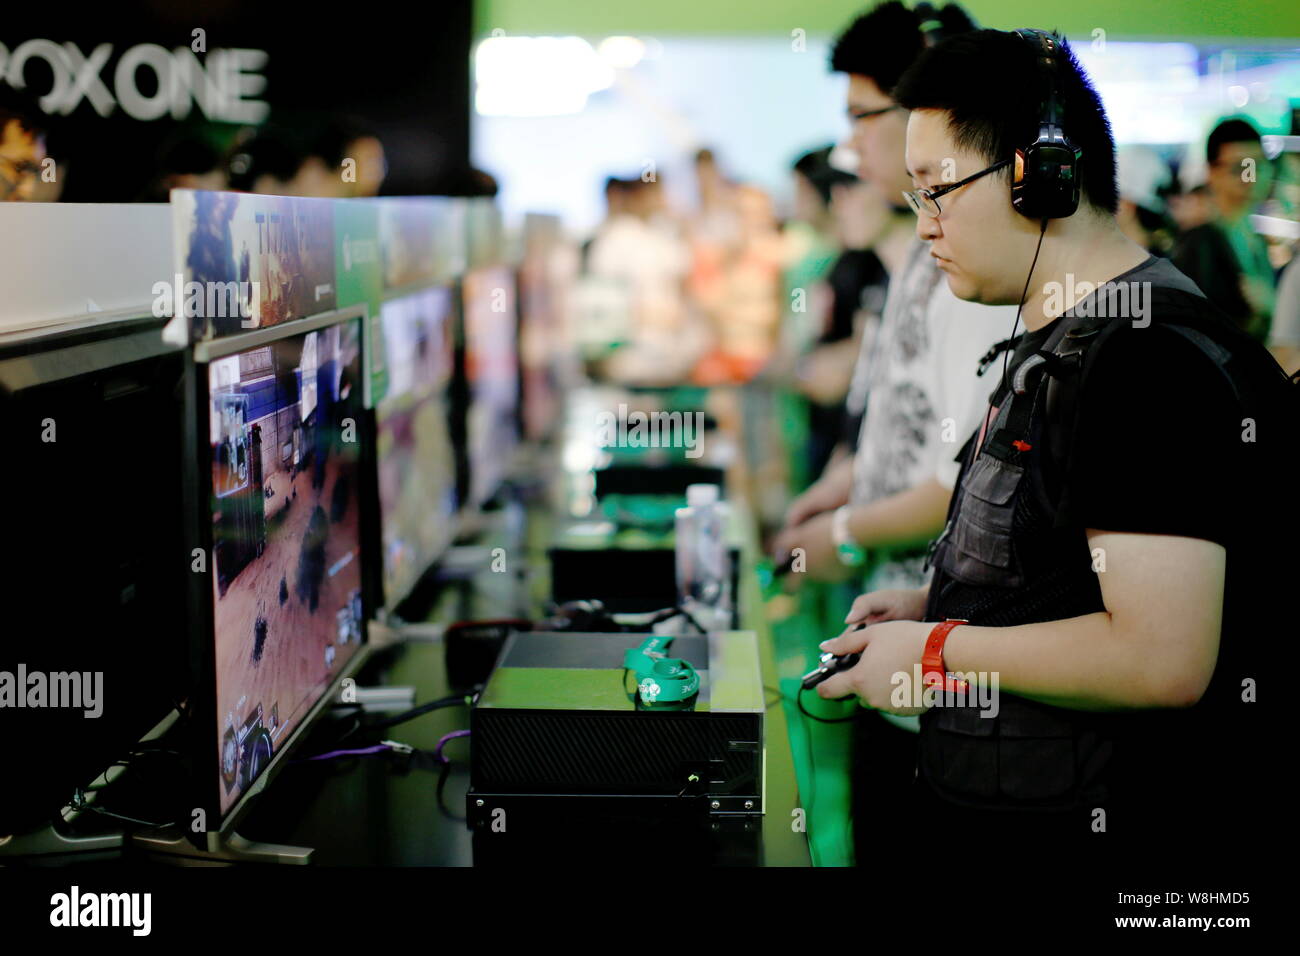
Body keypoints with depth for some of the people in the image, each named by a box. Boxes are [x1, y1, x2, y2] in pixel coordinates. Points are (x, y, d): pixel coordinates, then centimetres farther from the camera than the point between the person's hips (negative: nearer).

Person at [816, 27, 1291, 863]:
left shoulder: (1148, 360, -22)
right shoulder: (1057, 340, 11)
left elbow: (1160, 658, -29)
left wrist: (937, 652, -19)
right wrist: (933, 604, 7)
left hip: (1092, 831, -9)